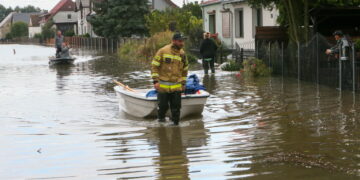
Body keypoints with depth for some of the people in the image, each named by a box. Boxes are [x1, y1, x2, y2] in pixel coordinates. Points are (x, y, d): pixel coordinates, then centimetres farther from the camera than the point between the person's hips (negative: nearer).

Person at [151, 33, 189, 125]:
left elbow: (185, 69, 19)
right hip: (163, 85, -3)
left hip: (176, 86, 3)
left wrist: (183, 83, 16)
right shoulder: (163, 51, -7)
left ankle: (175, 121, 17)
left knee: (176, 106, 2)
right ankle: (161, 118, 32)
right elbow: (154, 66, -5)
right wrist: (155, 81, -10)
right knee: (163, 105, 6)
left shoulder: (182, 53, 7)